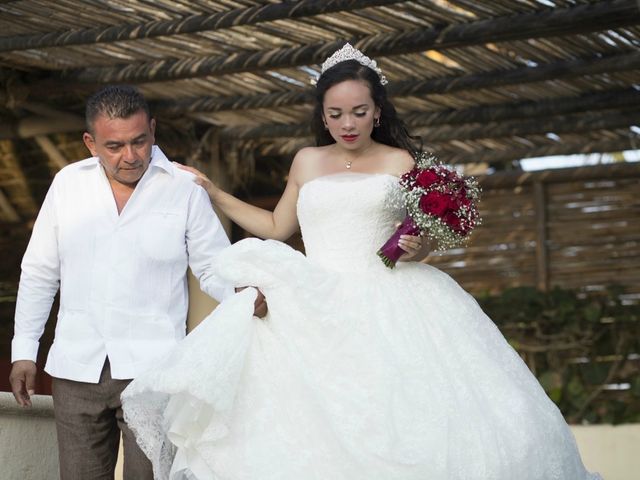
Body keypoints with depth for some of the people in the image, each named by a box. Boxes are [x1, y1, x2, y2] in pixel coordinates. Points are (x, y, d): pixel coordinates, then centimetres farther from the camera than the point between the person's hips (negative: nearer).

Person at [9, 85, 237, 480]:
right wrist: (24, 350, 11)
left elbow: (217, 267, 0)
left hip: (152, 369, -3)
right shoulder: (68, 184, 5)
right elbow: (40, 273, 13)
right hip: (77, 369, 3)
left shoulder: (185, 189, -3)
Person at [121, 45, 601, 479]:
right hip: (317, 312, 2)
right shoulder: (307, 162, 16)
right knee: (316, 432, -16)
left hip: (386, 309, -1)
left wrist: (418, 247, -11)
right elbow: (277, 227, 26)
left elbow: (419, 235, 12)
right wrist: (215, 194, 23)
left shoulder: (399, 162, 9)